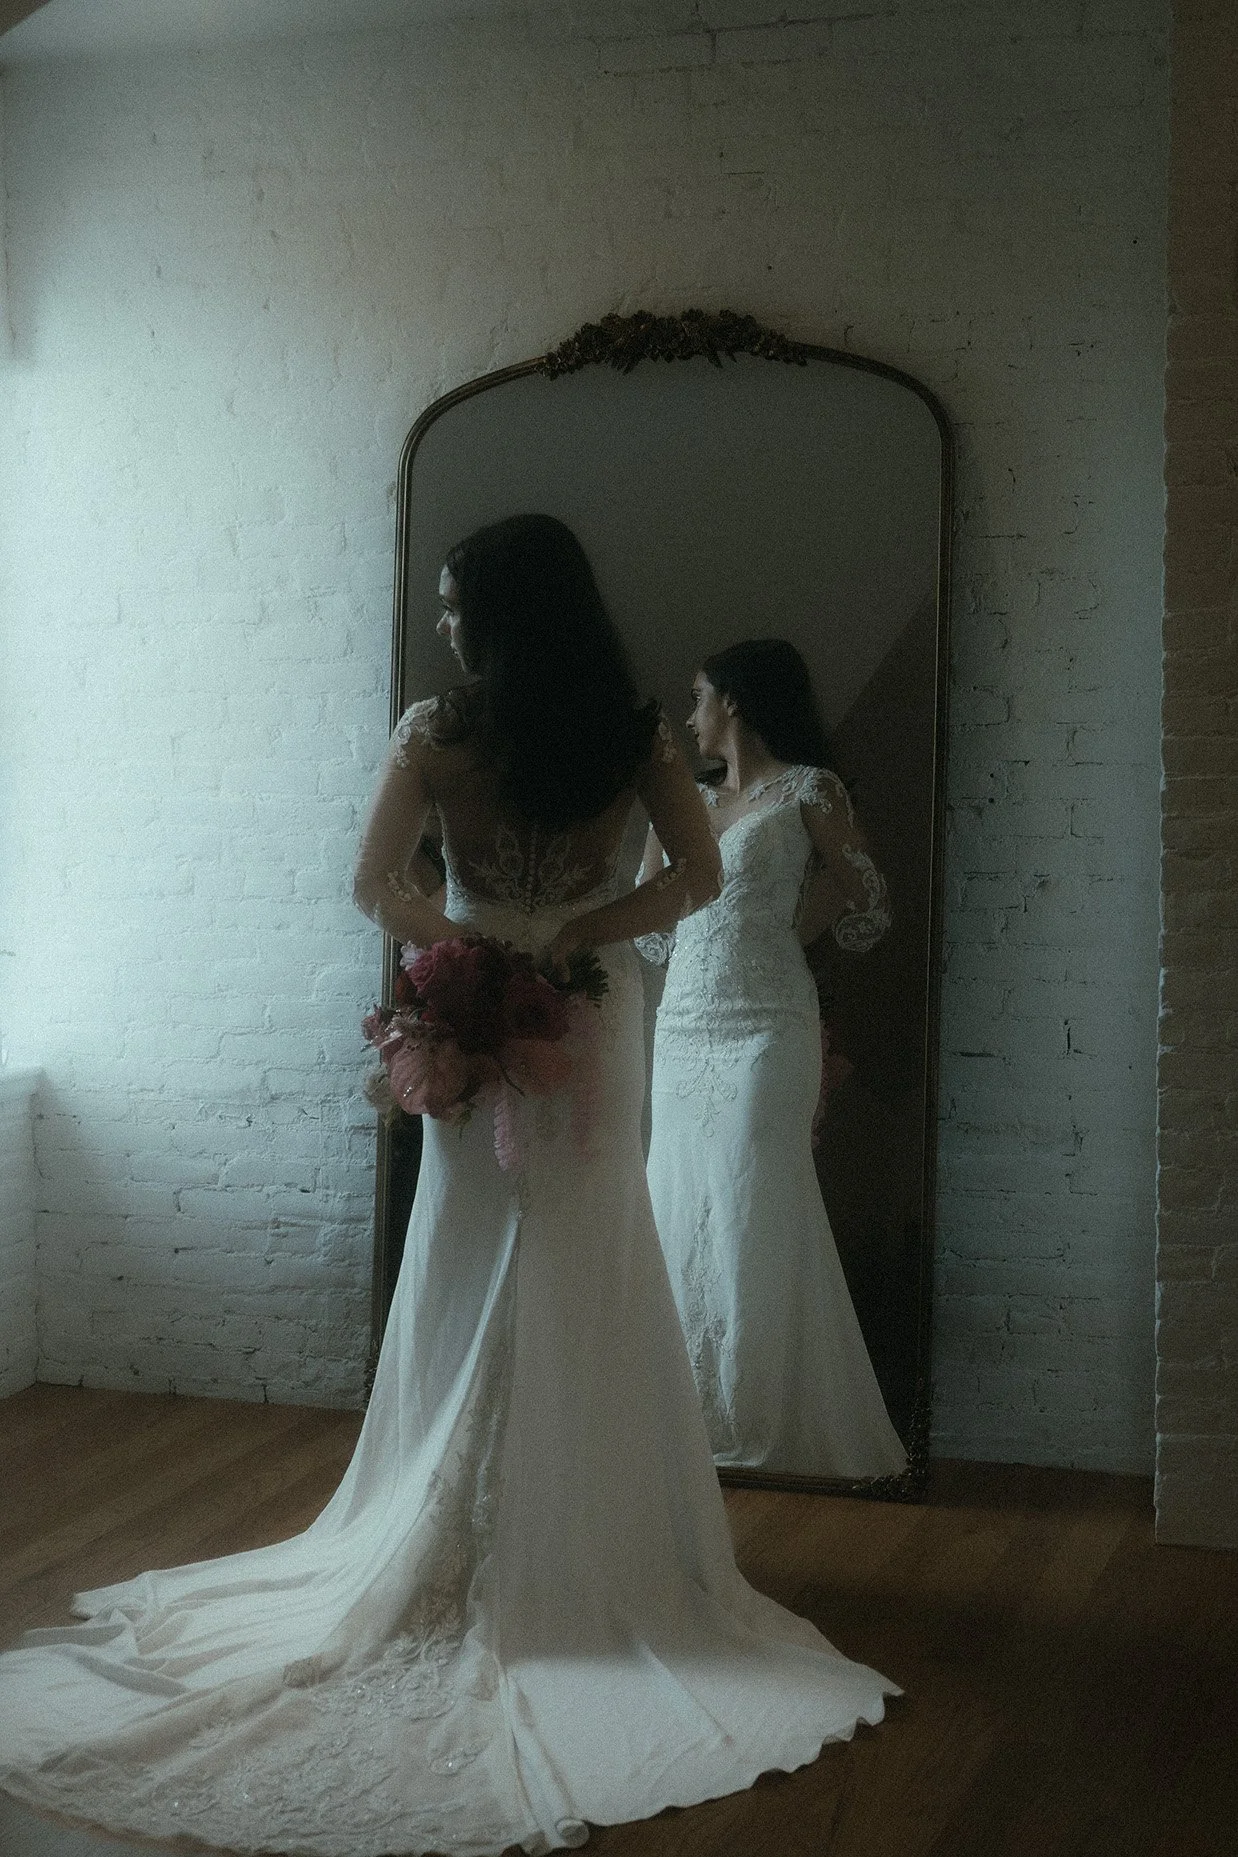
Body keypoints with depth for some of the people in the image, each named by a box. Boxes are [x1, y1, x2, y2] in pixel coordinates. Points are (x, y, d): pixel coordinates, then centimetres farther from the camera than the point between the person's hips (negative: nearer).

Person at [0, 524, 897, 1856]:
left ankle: (467, 1550, 15)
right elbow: (697, 875, -7)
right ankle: (592, 1547, 18)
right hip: (594, 1021, 2)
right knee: (593, 1289, 10)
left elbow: (377, 886, -12)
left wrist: (479, 950, -4)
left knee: (475, 1288, 8)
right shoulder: (635, 736, -3)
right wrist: (574, 939, -9)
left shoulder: (437, 734, -9)